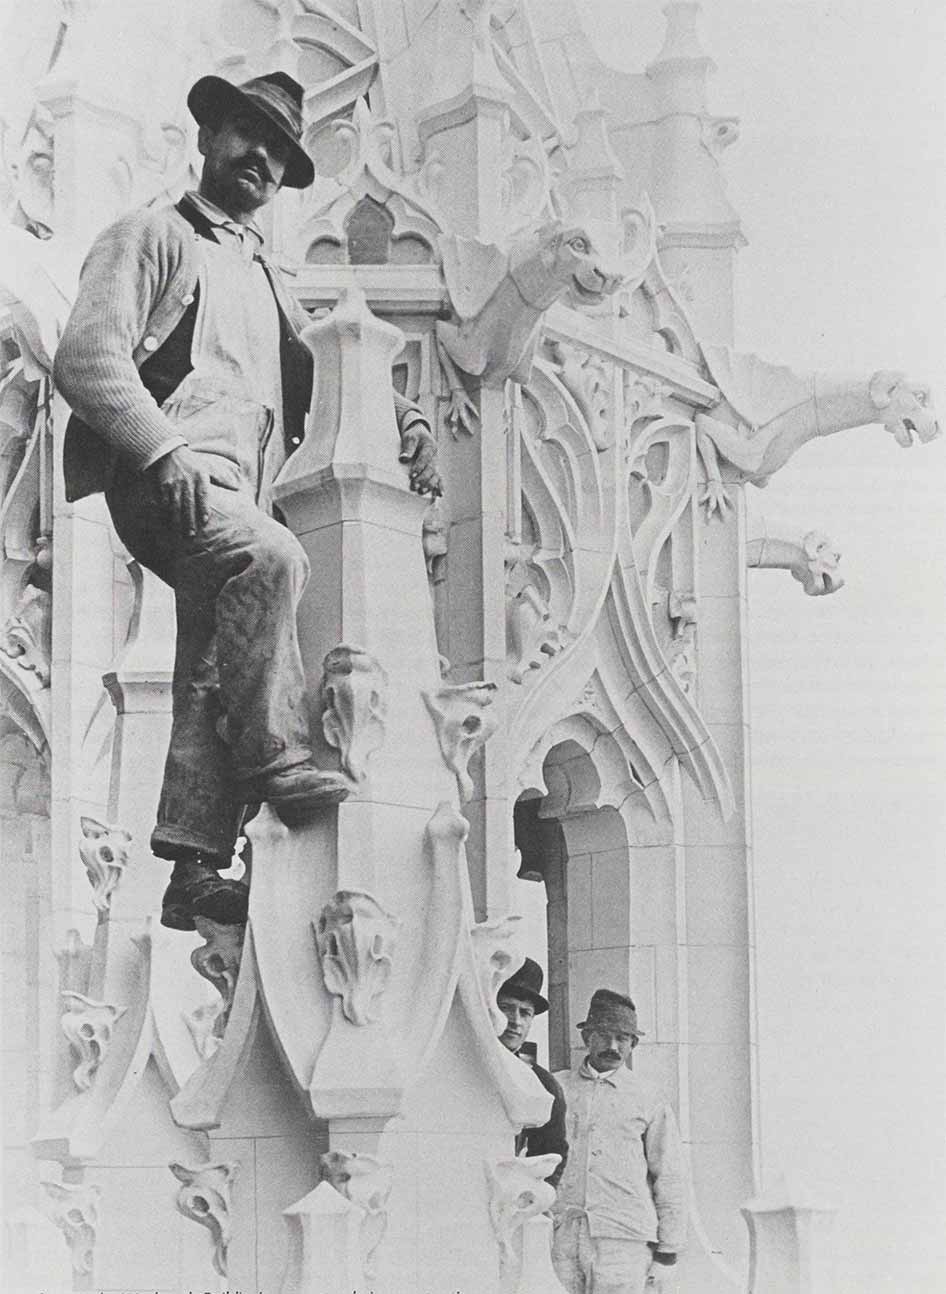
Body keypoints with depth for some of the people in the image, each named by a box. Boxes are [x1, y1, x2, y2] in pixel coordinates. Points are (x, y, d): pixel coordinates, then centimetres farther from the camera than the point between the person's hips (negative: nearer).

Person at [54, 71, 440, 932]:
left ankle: (196, 868, -10)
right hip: (163, 474, -7)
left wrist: (405, 416, 16)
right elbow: (87, 356, -3)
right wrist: (165, 450, -18)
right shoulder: (154, 237, 11)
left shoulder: (268, 284, 33)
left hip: (240, 489, 7)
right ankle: (276, 755, -30)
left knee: (213, 667, -5)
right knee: (269, 556, -33)